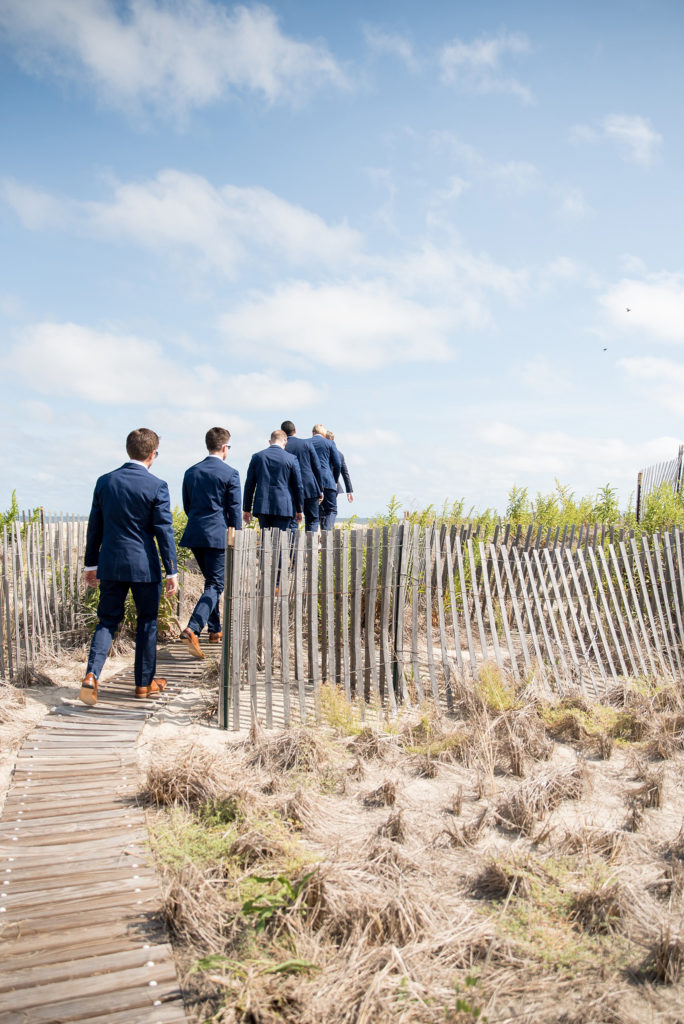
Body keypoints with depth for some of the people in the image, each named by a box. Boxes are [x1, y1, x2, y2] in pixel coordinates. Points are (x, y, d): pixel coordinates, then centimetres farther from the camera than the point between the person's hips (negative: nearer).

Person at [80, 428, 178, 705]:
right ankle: (145, 683, 20)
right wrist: (172, 571, -6)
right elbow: (164, 531, -11)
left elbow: (94, 527, 8)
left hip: (110, 565, 4)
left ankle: (91, 675, -4)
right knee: (147, 622, 11)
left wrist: (90, 564, 16)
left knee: (107, 620, 13)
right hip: (144, 566, -3)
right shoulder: (156, 486, -11)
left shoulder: (105, 481, 3)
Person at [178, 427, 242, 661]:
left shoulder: (191, 472, 10)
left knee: (211, 581, 20)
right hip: (218, 535, -6)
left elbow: (187, 506, 16)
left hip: (195, 535, 6)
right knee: (215, 585, -3)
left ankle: (215, 631, 28)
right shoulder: (230, 473, -6)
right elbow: (234, 510, -6)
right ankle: (192, 629, -20)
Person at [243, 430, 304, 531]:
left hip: (262, 507, 3)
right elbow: (298, 485, 1)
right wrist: (299, 510, 10)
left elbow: (249, 484, 7)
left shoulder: (257, 457, 5)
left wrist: (246, 509, 12)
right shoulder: (291, 459, -2)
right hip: (283, 507, -2)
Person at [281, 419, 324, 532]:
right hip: (310, 489, 0)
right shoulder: (307, 444, 0)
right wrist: (320, 489, 8)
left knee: (291, 523, 6)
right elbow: (317, 467, 1)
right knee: (312, 520, 9)